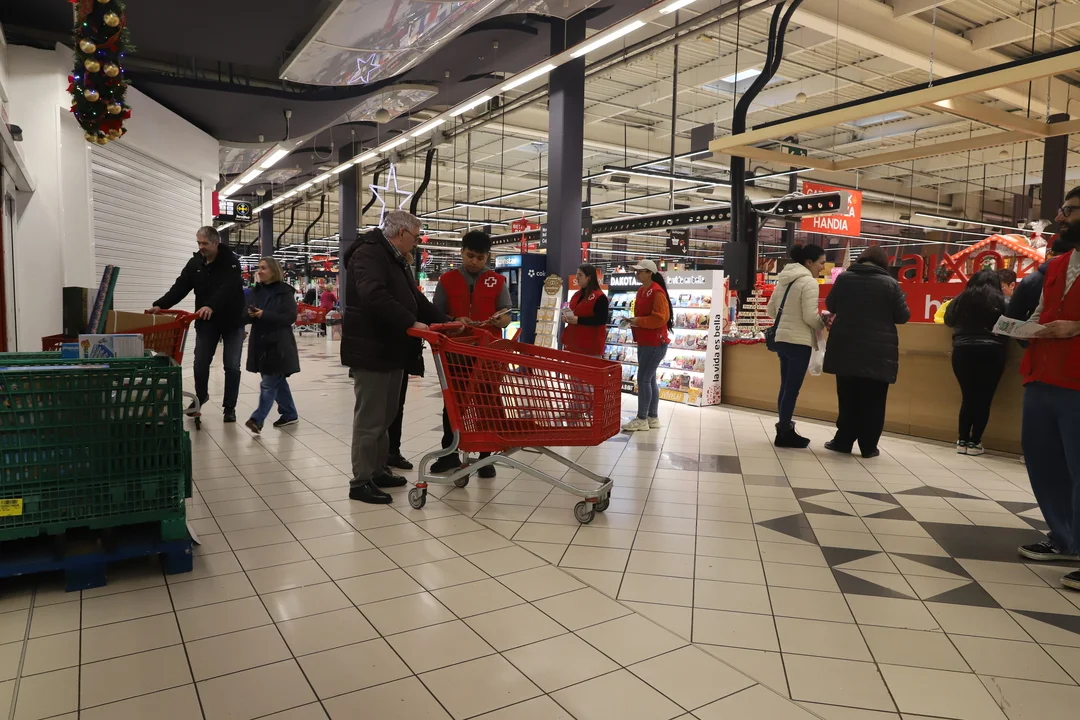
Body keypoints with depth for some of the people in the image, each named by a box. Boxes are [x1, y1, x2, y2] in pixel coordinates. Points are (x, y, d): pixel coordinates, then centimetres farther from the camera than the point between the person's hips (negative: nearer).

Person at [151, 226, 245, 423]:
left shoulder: (231, 260, -15)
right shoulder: (195, 262, 0)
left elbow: (228, 288, -30)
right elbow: (180, 287, -4)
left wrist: (211, 306, -45)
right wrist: (160, 305, -18)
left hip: (231, 321, -4)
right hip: (206, 322, 4)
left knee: (232, 366, 0)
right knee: (200, 362, 8)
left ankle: (229, 407, 10)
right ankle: (201, 396, 33)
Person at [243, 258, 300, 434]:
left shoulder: (285, 291, -7)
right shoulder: (257, 291, 12)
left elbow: (290, 317, -14)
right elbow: (250, 316, 18)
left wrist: (264, 314, -21)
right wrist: (250, 314, -6)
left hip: (278, 345, -7)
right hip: (261, 343, 7)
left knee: (269, 383, -7)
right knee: (277, 381, 13)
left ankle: (257, 419, -9)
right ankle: (290, 414, 23)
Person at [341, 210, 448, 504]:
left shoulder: (394, 259, 19)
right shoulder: (368, 254, -15)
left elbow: (415, 298, 20)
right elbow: (375, 297, -30)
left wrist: (445, 322, 10)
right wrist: (411, 323, -31)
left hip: (390, 350, 10)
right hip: (371, 351, -10)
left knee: (385, 415, 16)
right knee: (370, 418, -4)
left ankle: (378, 471, 28)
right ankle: (360, 482, 6)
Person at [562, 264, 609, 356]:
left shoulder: (600, 297, -12)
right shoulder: (577, 295, 16)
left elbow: (602, 320, -18)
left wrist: (578, 320, -22)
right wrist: (567, 317, 3)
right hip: (573, 342, 9)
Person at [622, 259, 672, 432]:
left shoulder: (657, 292, -16)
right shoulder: (641, 290, 13)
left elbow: (660, 318, -23)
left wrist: (639, 321, -20)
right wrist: (634, 321, 4)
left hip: (655, 343, -10)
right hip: (644, 342, 10)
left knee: (643, 379, -8)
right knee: (650, 379, 12)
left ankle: (642, 419, -2)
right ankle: (653, 417, 19)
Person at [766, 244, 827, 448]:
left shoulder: (784, 279, 11)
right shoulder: (809, 282, -13)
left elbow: (770, 310, 16)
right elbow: (810, 316, -18)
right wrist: (824, 324, 1)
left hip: (782, 338, 8)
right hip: (799, 341, -8)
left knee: (786, 386, 14)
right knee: (793, 388, -2)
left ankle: (784, 429, 21)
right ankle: (784, 433, 4)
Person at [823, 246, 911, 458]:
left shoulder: (844, 278, 0)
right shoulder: (890, 283, -5)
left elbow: (831, 306, 12)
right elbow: (903, 316, 0)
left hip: (846, 348, 2)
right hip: (878, 351, -2)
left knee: (848, 398, 11)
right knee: (873, 401, 6)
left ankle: (843, 441, 16)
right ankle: (868, 446, 10)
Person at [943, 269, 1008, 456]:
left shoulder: (961, 298, 8)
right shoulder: (1001, 300, 2)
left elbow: (948, 320, 19)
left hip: (962, 351, 2)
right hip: (991, 352, -2)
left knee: (968, 397, 10)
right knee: (984, 399, 4)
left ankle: (962, 441, 9)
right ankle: (974, 442, 4)